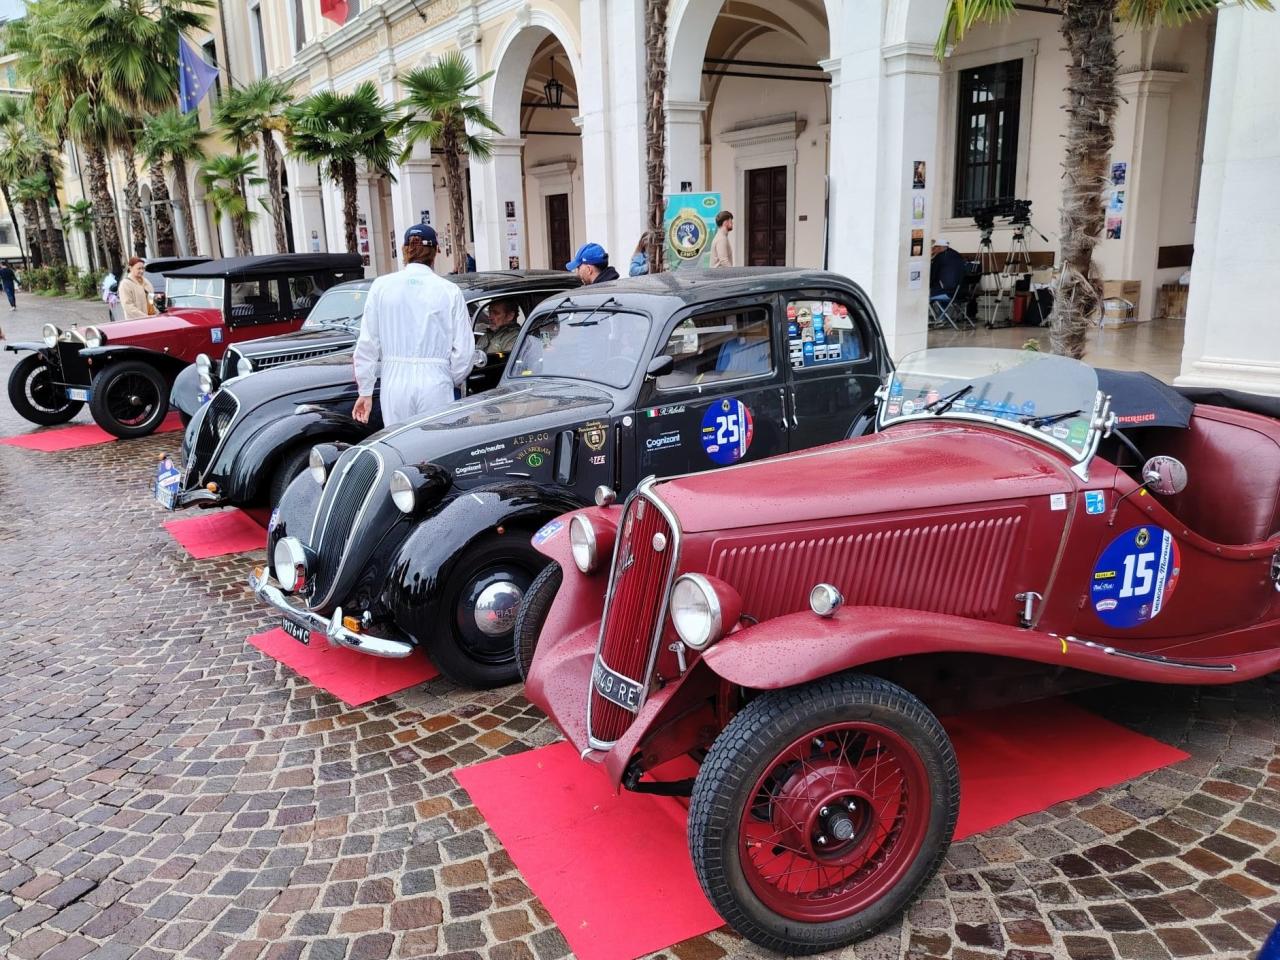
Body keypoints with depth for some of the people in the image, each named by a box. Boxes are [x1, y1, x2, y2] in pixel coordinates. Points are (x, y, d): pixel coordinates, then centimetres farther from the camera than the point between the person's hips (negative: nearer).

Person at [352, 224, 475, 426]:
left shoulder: (382, 286, 3)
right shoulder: (450, 291, -1)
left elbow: (367, 344, 4)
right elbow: (464, 348, 0)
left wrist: (365, 390, 12)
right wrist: (454, 381, 18)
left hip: (395, 382, 1)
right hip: (435, 383, -1)